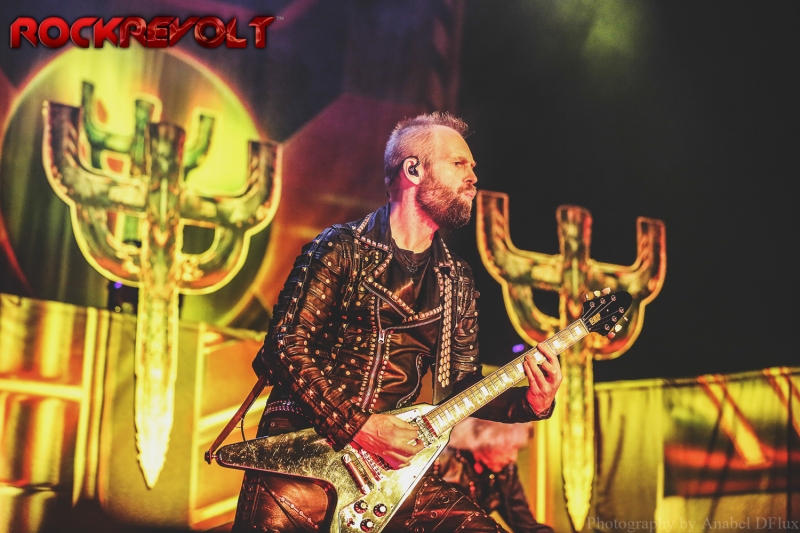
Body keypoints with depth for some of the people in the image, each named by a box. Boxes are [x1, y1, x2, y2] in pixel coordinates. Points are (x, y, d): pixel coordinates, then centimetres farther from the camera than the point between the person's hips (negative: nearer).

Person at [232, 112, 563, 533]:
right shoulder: (344, 247, -2)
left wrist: (529, 402, -4)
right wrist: (354, 425, -17)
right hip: (304, 444, -4)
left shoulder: (456, 282, 13)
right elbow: (285, 343, -8)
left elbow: (463, 385, 15)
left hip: (392, 458, 4)